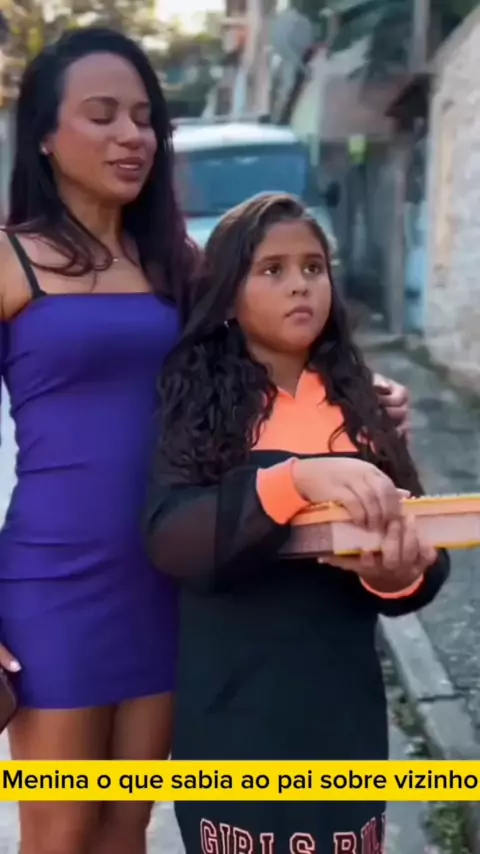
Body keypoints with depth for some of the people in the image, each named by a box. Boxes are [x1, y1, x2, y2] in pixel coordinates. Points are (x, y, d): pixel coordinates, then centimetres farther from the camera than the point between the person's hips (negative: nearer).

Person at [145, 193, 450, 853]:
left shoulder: (358, 404, 3)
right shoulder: (196, 403, -5)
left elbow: (423, 544, 3)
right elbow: (169, 539, -19)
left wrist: (399, 575, -20)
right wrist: (295, 480, -33)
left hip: (343, 713, 3)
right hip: (232, 718, -2)